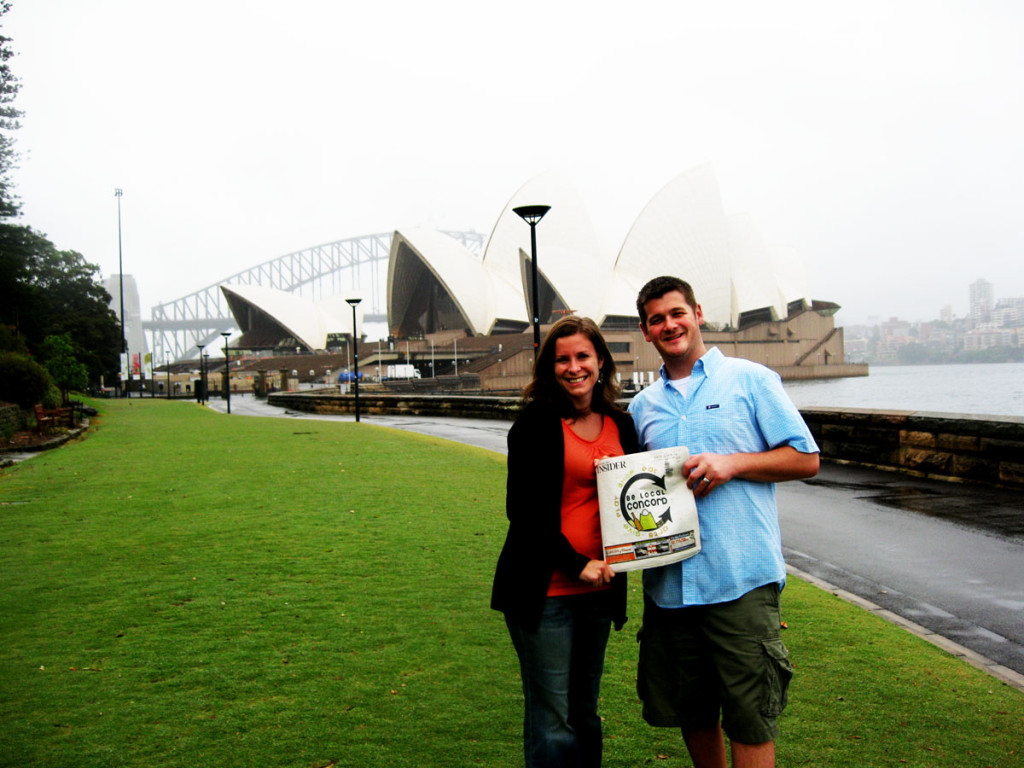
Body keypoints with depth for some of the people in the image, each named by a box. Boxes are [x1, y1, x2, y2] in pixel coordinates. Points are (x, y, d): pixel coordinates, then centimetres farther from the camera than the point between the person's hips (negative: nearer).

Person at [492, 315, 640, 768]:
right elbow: (522, 510, -10)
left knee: (584, 710, 16)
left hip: (598, 589, 5)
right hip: (544, 589, -5)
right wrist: (576, 564, -14)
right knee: (552, 718, 1)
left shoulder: (622, 425, 8)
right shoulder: (536, 422, -7)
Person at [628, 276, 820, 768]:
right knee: (691, 713, 14)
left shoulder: (751, 380, 2)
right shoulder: (642, 406, 15)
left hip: (741, 580, -4)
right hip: (669, 582, 5)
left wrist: (732, 463, -13)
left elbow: (806, 459, 1)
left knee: (749, 718, -1)